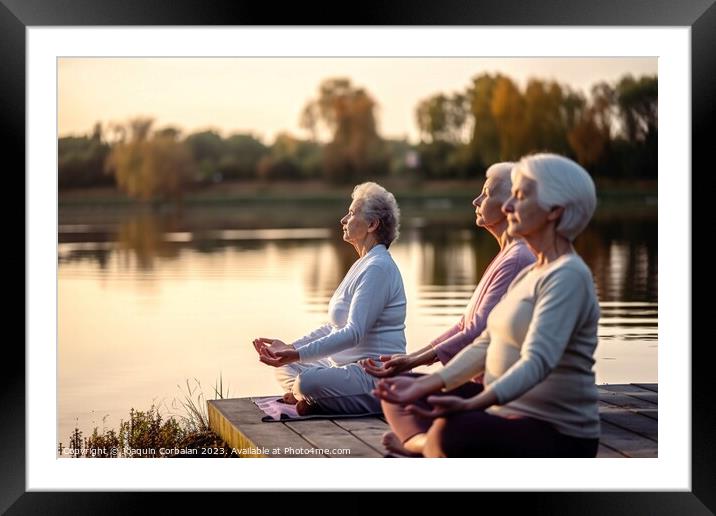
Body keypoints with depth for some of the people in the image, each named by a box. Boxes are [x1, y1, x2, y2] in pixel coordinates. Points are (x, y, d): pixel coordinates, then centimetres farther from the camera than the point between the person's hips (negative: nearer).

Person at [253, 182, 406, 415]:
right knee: (285, 368, 13)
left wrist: (297, 354, -29)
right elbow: (334, 327, 21)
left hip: (376, 375, -11)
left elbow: (354, 332, -25)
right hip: (352, 367, 11)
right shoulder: (362, 265, 19)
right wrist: (289, 348, 10)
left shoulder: (378, 268, -16)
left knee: (308, 383, -32)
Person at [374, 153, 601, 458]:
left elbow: (537, 362, -28)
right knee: (398, 395, 14)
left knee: (451, 432, -38)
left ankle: (421, 442, -6)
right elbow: (486, 345, 12)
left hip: (556, 434, -10)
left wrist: (470, 404, -42)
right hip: (510, 413, 10)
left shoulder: (568, 276, -16)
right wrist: (424, 386, 0)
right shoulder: (530, 274, 15)